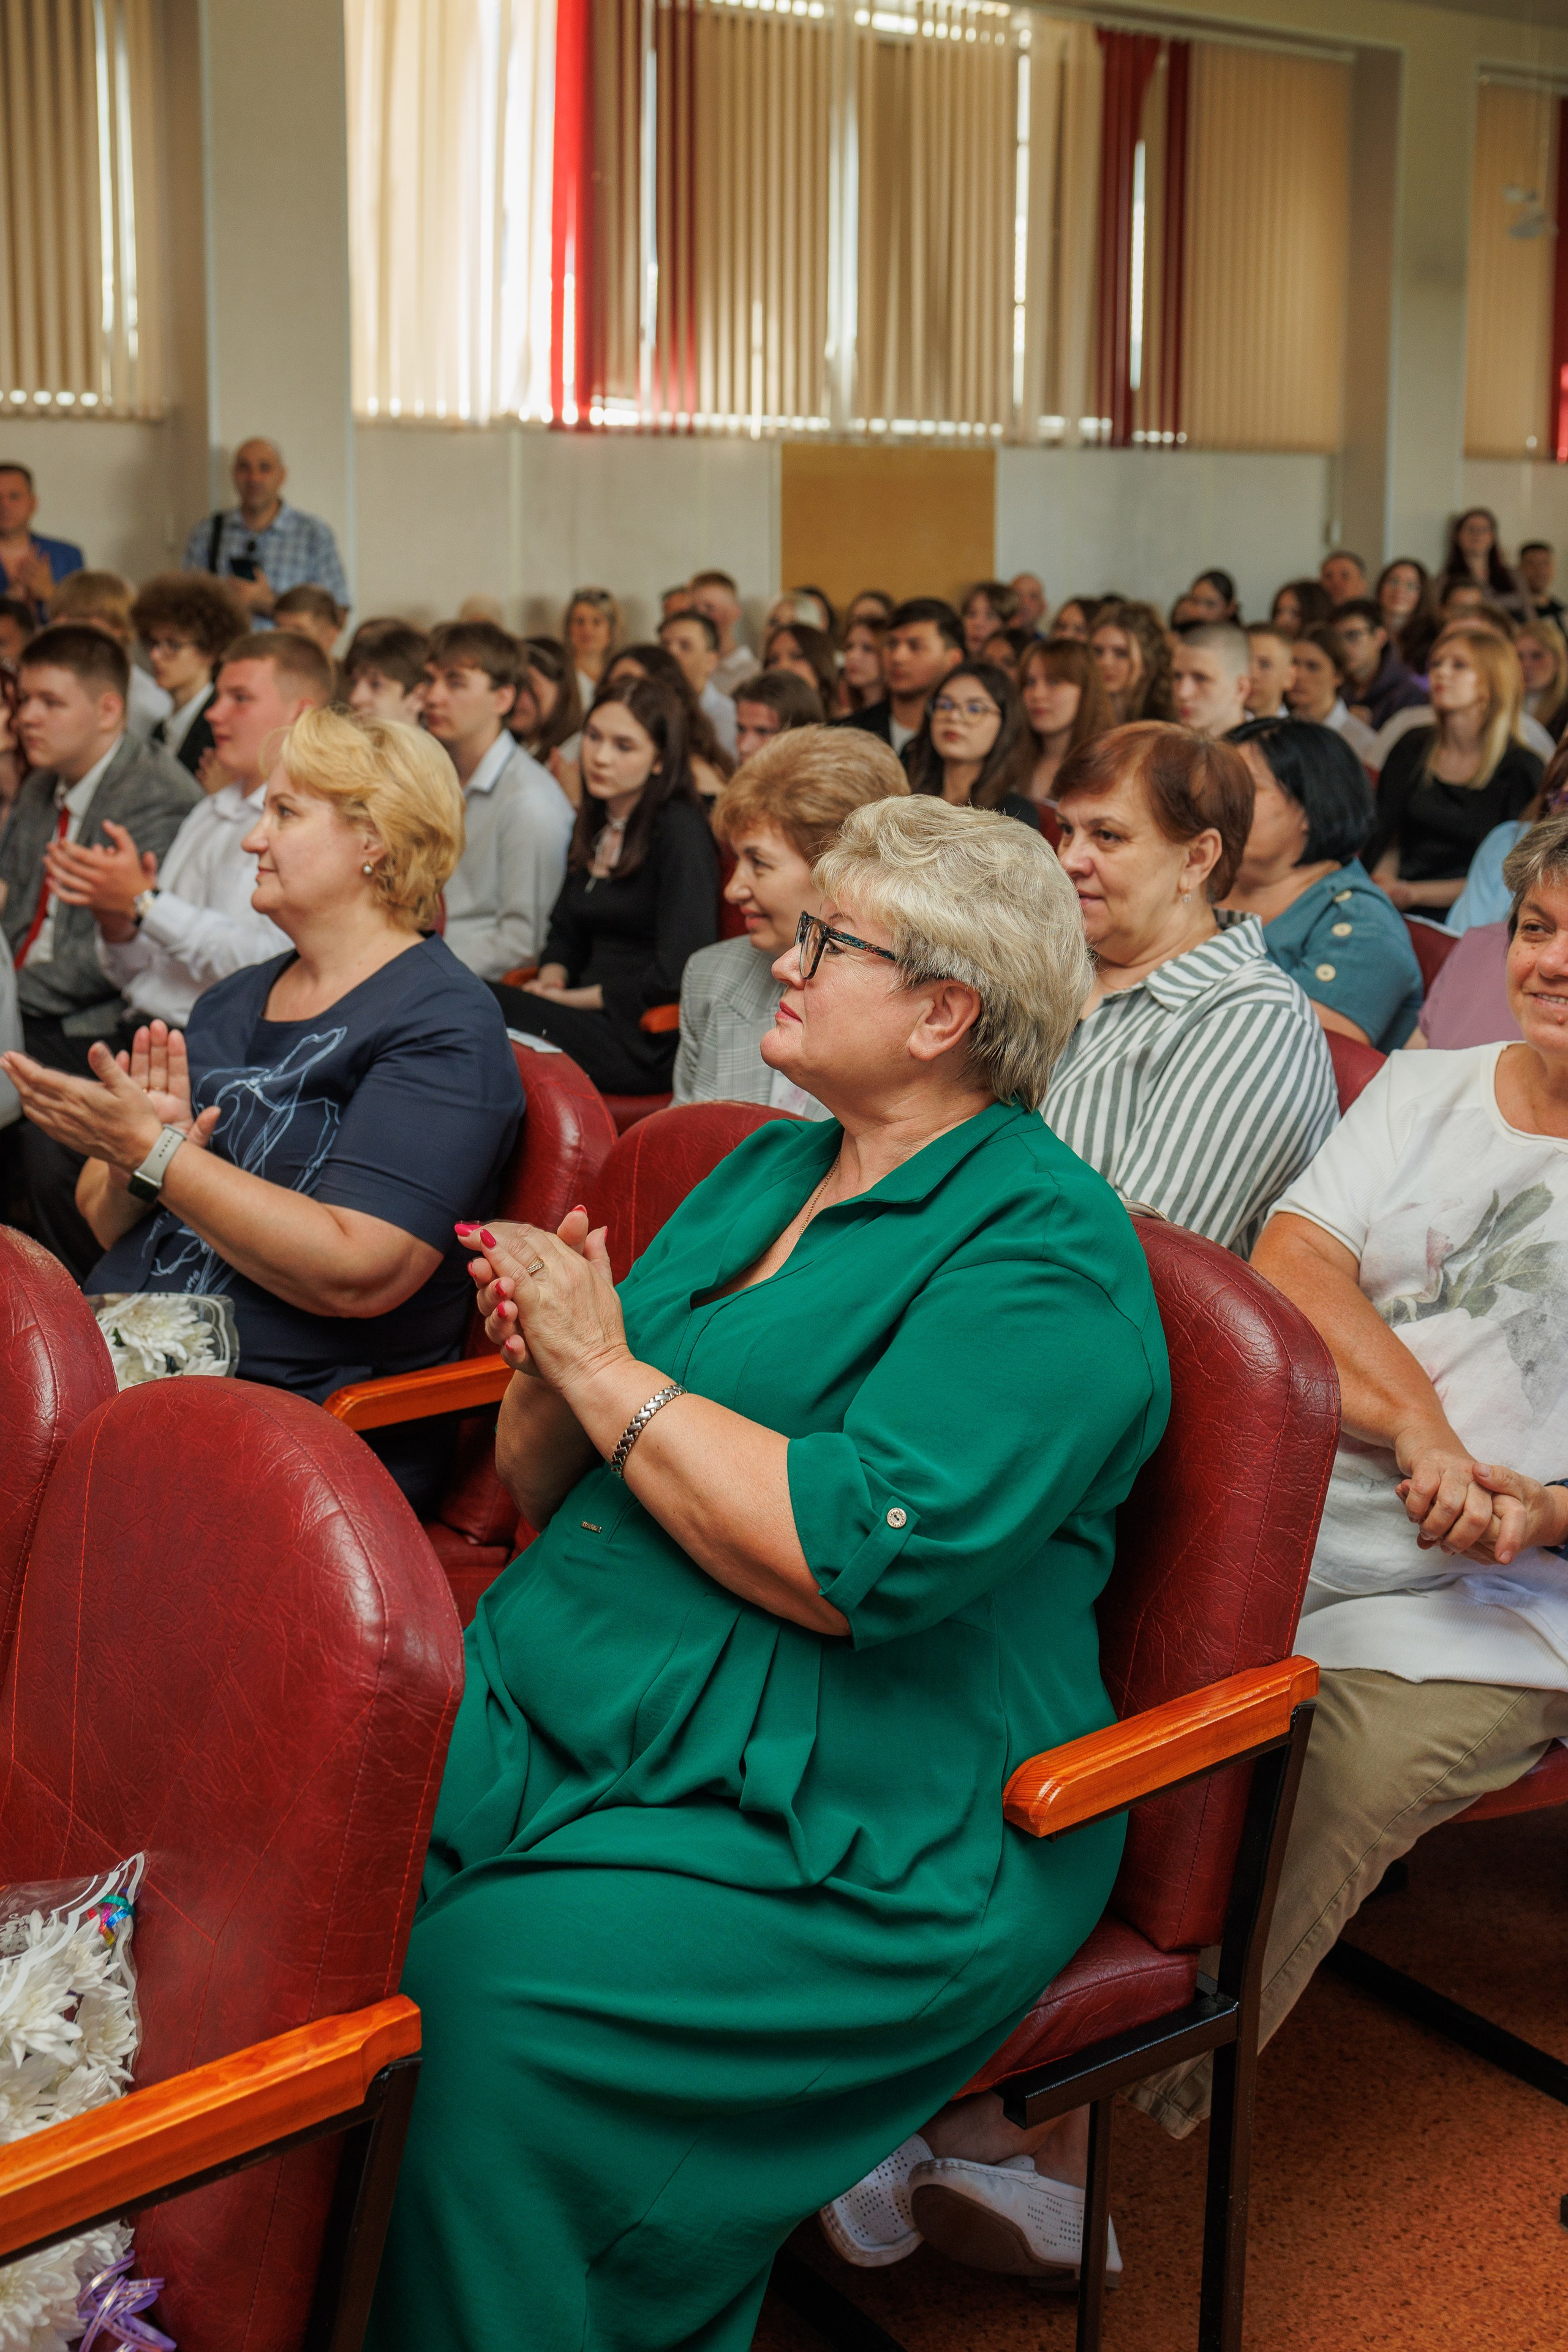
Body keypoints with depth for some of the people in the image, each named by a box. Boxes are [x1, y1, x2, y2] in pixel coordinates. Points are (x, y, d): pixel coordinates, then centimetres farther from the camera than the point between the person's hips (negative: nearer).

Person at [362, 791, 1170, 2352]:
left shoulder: (1043, 1250, -9)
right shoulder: (763, 1169, 15)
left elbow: (865, 1559, -23)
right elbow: (546, 1496, 17)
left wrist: (613, 1373, -15)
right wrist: (549, 1374, -5)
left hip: (828, 1829, -7)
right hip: (555, 1698, 7)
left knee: (489, 2002, -28)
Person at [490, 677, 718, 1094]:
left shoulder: (680, 830, -8)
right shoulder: (592, 825, 17)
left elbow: (676, 974, -14)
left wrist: (569, 1000, -8)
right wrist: (551, 980, 2)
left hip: (652, 1044, -7)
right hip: (592, 1018, 7)